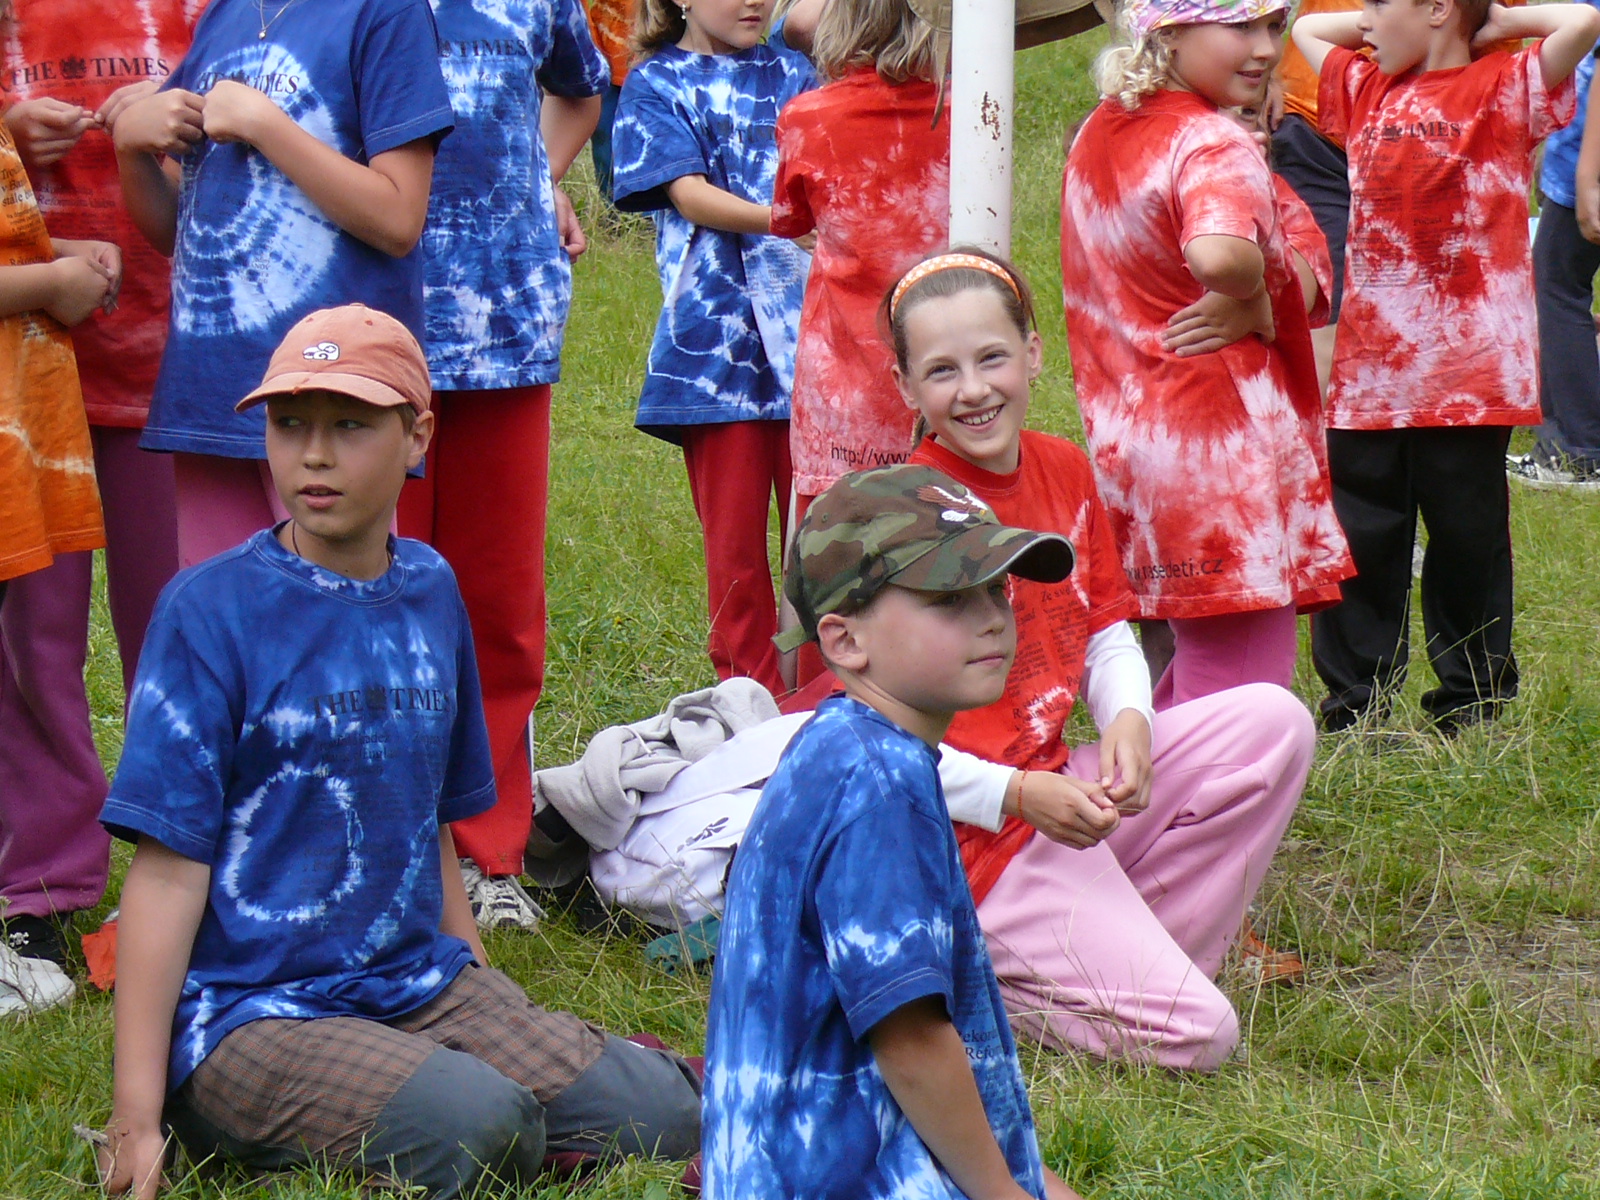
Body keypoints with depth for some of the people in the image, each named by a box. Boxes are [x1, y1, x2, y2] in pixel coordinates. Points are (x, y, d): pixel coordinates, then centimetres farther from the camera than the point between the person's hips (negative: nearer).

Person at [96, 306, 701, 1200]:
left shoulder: (431, 592, 9)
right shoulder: (212, 610, -9)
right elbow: (169, 864, -11)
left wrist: (498, 1016, 18)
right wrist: (136, 1117, -15)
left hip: (419, 987, 6)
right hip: (248, 1012, -5)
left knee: (660, 1116, -11)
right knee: (472, 1125, -30)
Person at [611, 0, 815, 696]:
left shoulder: (790, 73, 16)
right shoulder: (658, 83, 5)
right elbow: (689, 195, -7)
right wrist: (785, 219, -23)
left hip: (802, 325, 3)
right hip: (716, 331, -2)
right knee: (735, 543, 2)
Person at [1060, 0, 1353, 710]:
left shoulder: (1098, 132, 12)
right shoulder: (1216, 147, -16)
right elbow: (1220, 254, -37)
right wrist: (1256, 304, -15)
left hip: (1125, 433, 9)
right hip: (1223, 439, -9)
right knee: (1242, 690, -5)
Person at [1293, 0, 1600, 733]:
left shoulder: (1502, 90, -1)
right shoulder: (1367, 90, 16)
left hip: (1466, 376, -5)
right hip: (1367, 376, 5)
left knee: (1468, 545, 5)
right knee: (1357, 547, 6)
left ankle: (1472, 711, 17)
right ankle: (1354, 712, 14)